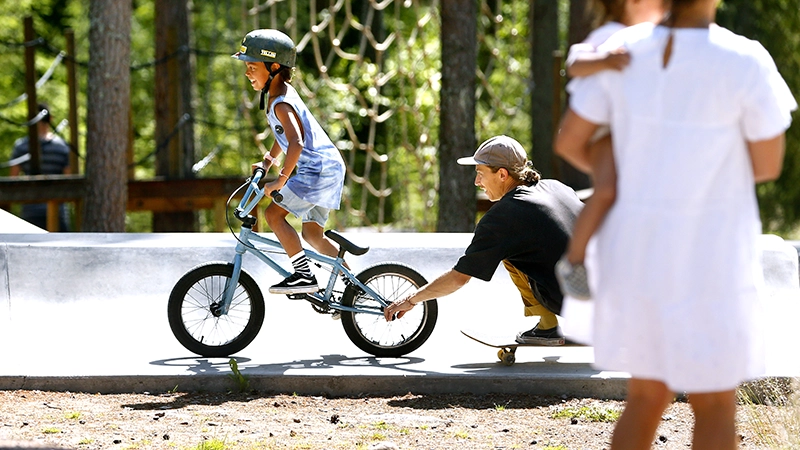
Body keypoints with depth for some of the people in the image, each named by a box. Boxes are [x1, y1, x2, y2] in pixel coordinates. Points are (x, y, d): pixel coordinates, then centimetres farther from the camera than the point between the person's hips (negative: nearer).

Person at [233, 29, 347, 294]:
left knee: (274, 213, -14)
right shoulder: (281, 91, 10)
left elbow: (296, 143, -35)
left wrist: (281, 179, -34)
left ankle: (304, 275, -15)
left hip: (319, 170, -10)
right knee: (312, 234, 16)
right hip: (326, 167, 10)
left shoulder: (281, 104, -21)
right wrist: (269, 159, 20)